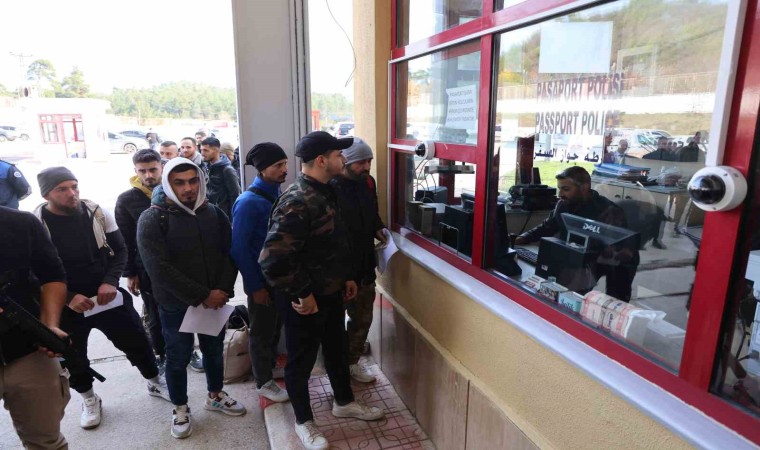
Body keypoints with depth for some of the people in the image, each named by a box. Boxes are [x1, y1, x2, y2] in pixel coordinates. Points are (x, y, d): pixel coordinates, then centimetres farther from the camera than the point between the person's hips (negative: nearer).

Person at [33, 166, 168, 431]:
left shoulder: (97, 213, -7)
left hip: (107, 296, 2)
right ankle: (89, 399, 41)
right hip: (66, 306, -1)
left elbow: (120, 250, 0)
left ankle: (155, 383, 32)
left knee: (137, 341, 9)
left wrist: (110, 282, -15)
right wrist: (68, 297, -19)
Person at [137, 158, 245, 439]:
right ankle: (180, 408, 35)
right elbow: (159, 269, -19)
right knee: (178, 359, 13)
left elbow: (229, 254, 1)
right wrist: (202, 296, -20)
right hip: (176, 305, -4)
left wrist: (223, 289, -14)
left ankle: (215, 396, 42)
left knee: (215, 351, 19)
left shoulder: (214, 213, 1)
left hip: (214, 300, 4)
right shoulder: (152, 219, -13)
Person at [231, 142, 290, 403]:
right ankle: (264, 382, 28)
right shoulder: (249, 202, -20)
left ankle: (271, 367, 43)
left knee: (275, 326, 22)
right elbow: (239, 247, -20)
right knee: (262, 331, 11)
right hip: (261, 279, -7)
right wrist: (255, 285, -17)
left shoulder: (278, 195, 2)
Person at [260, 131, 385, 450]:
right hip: (306, 300, -9)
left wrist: (345, 278, 15)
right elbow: (272, 260, -33)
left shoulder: (323, 193, 4)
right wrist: (302, 295, -22)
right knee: (301, 361, 13)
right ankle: (304, 422, 34)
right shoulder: (296, 203, -27)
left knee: (337, 350, 24)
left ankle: (344, 402, 46)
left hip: (331, 293, 9)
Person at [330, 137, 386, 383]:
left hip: (364, 264, 7)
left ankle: (352, 362, 38)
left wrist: (378, 229, 1)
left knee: (362, 318, 18)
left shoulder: (368, 182, 4)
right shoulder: (330, 188, -18)